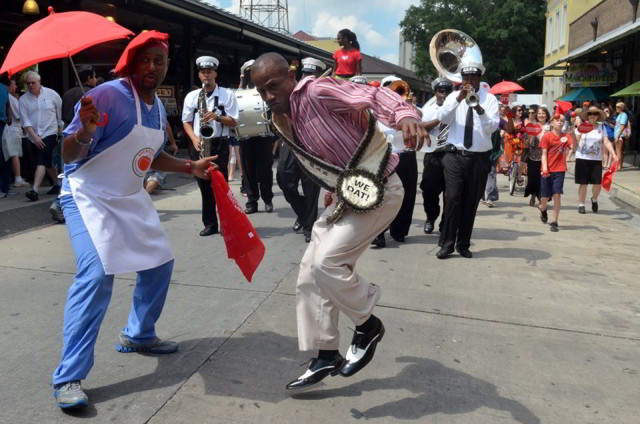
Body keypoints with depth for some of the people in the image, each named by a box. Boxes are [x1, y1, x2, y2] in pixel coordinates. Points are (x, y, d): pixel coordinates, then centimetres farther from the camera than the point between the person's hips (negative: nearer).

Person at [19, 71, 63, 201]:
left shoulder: (51, 94, -1)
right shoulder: (23, 99, 3)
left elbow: (61, 113, 6)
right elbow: (25, 121, -2)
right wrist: (35, 136, -13)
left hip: (50, 133, -4)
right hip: (35, 136, 4)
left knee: (42, 161, -15)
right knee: (47, 162, 14)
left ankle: (35, 190, -22)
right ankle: (57, 184, 30)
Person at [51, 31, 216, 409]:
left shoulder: (158, 107, 6)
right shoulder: (108, 95, -19)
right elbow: (69, 155, -20)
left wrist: (190, 167, 11)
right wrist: (86, 131, -40)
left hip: (132, 198, 8)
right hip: (90, 197, -8)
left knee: (160, 262, 11)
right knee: (97, 274, -22)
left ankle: (138, 335, 33)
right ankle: (69, 377, -10)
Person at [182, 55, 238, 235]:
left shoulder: (227, 94, 2)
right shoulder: (191, 96, 9)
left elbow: (233, 122, 0)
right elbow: (186, 122, 11)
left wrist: (217, 117, -19)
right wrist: (194, 139, -7)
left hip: (220, 144, -3)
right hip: (199, 145, 3)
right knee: (204, 186, 6)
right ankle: (210, 224, 15)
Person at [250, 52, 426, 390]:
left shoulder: (318, 92, -19)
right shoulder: (281, 122, 7)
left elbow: (372, 95, -33)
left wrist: (404, 114, -51)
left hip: (378, 191, -9)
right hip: (346, 196, 9)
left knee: (327, 262, -20)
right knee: (311, 273, 7)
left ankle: (368, 325, 6)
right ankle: (326, 356, 19)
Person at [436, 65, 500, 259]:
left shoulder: (489, 98, 3)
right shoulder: (454, 96, 6)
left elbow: (493, 126, -10)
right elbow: (442, 117, -12)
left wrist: (480, 109, -26)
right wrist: (459, 99, -23)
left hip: (479, 158, 1)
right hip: (455, 156, -1)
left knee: (471, 203, 7)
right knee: (452, 198, -10)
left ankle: (463, 244, 18)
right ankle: (447, 243, -1)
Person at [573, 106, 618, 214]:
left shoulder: (602, 127, 5)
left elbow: (606, 142, -2)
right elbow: (575, 143, -1)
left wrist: (614, 154, -13)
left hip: (597, 160, 2)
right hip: (582, 159, -2)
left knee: (597, 183, -3)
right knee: (583, 183, 2)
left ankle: (594, 199, 27)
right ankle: (581, 204, 17)